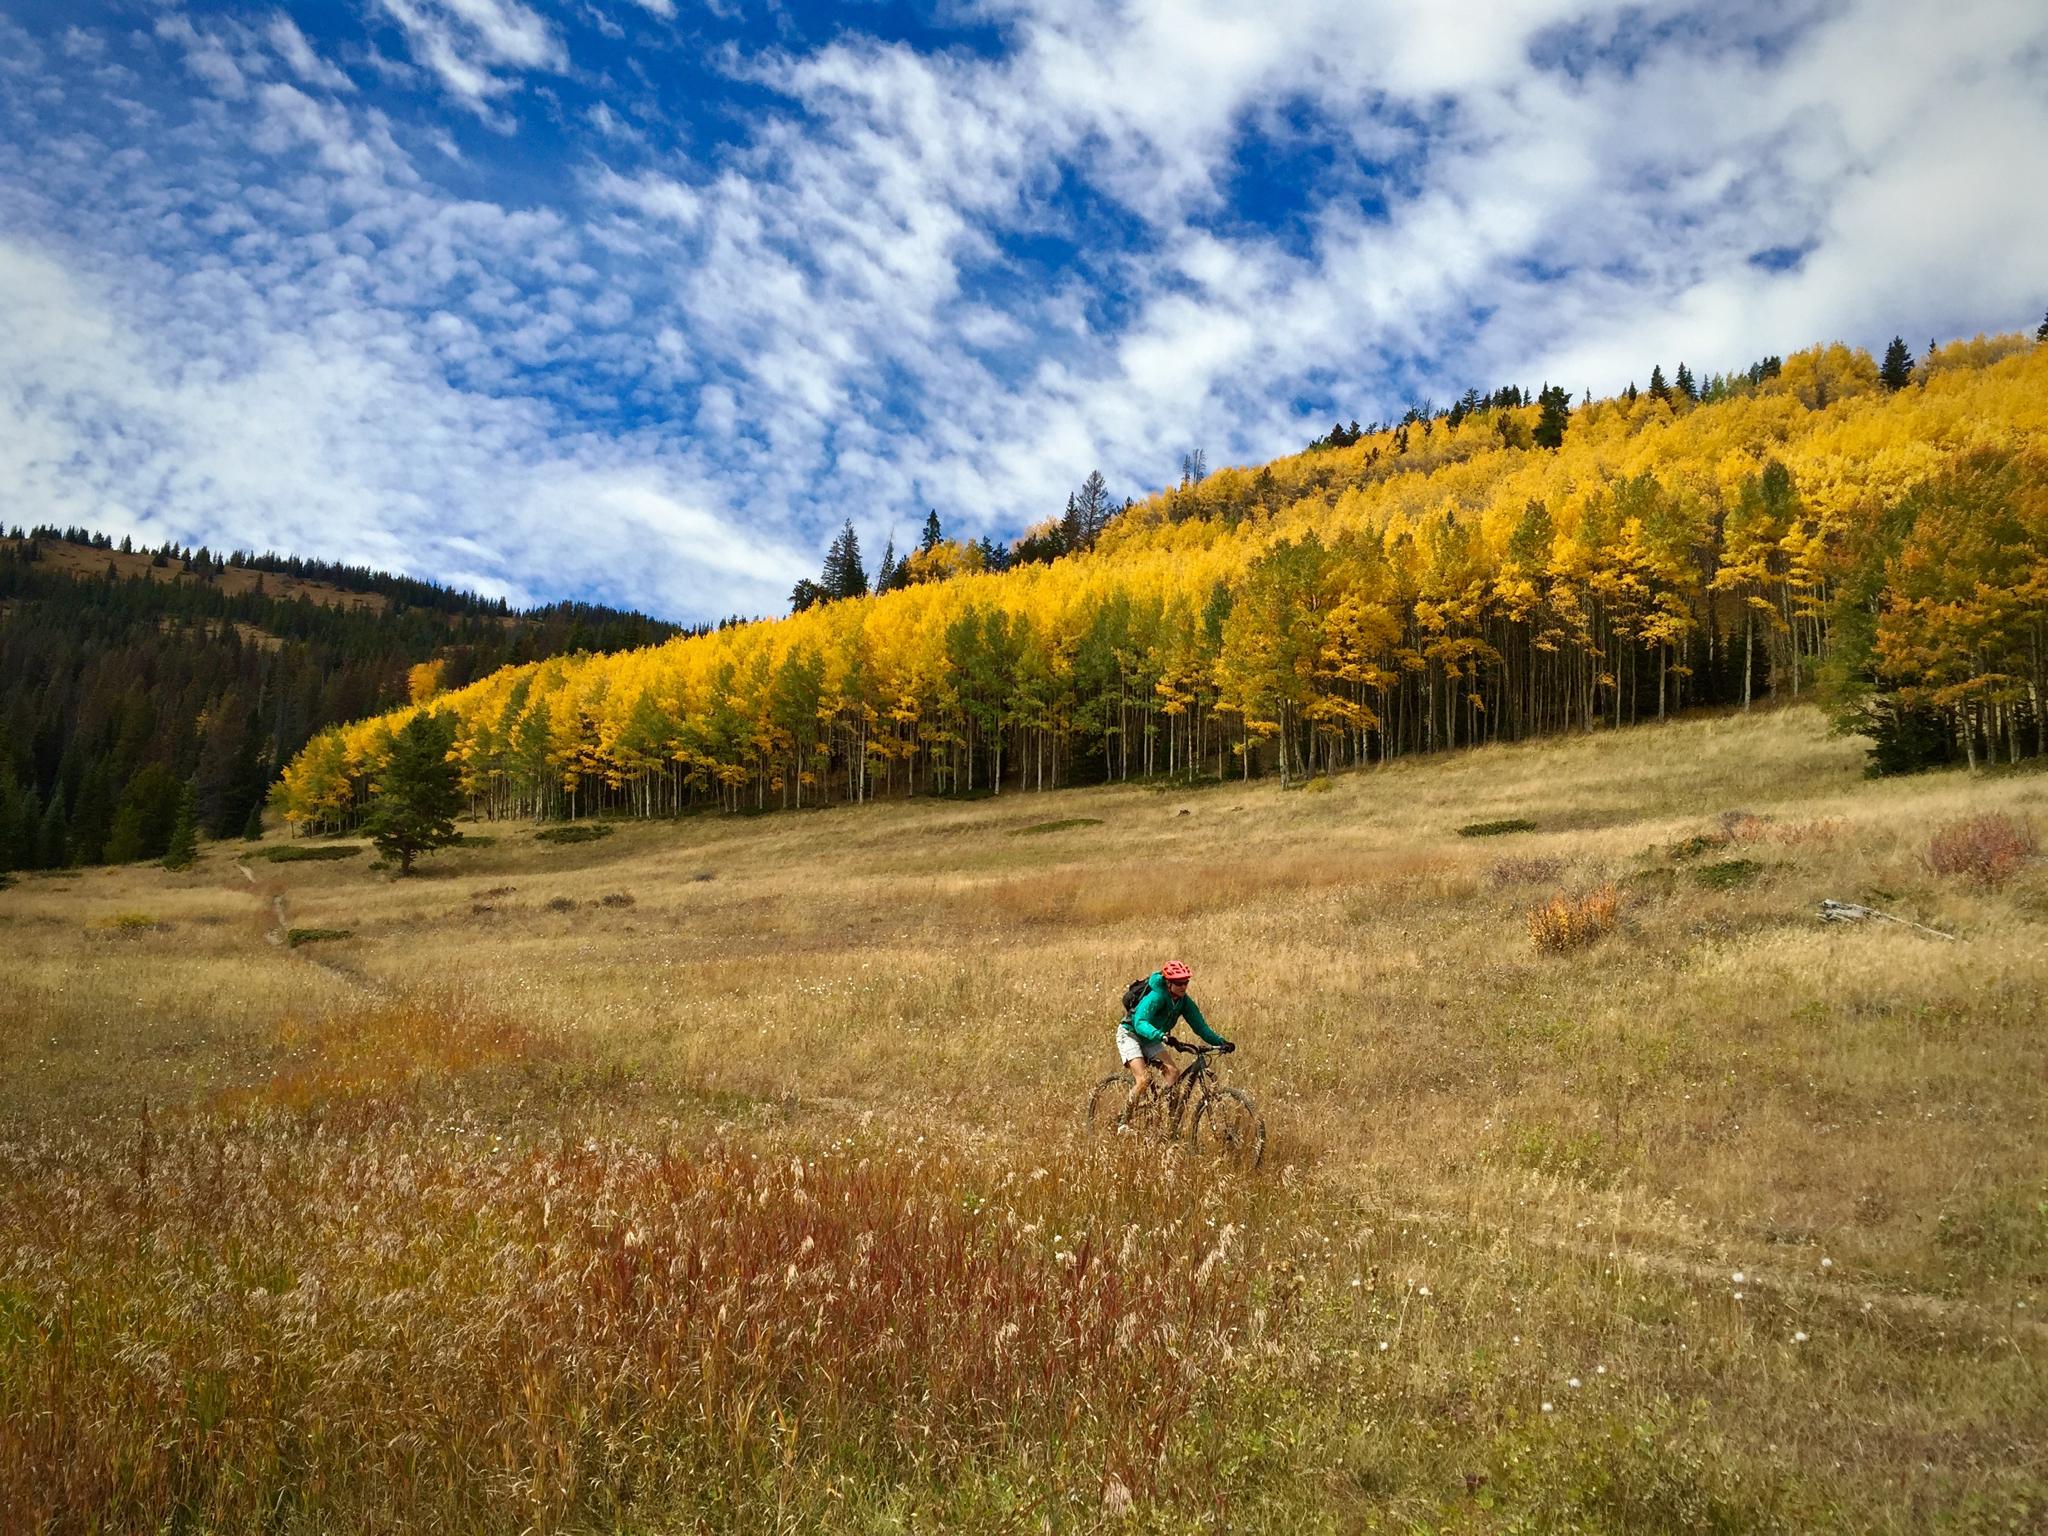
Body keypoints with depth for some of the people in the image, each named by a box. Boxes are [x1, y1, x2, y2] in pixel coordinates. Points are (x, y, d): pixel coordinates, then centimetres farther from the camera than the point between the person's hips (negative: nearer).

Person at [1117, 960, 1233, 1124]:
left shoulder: (1184, 1001, -10)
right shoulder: (1155, 997, -31)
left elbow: (1200, 1026, -7)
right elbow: (1140, 1023, -44)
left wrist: (1221, 1042, -21)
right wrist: (1162, 1036, -60)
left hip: (1150, 1040, 7)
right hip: (1130, 1034, -7)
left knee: (1173, 1071, -12)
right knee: (1144, 1079, -23)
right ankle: (1123, 1121, -8)